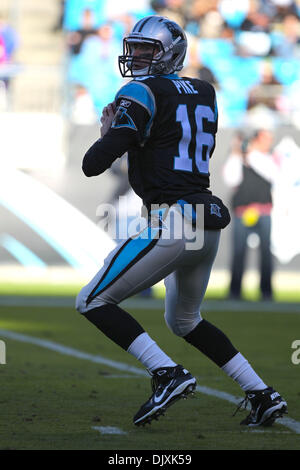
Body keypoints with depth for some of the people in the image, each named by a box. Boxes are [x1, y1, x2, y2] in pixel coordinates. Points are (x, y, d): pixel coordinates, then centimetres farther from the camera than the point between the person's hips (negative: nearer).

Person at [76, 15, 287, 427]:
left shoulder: (142, 94, -7)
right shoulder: (205, 93, 17)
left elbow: (93, 165, -12)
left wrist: (107, 135, 10)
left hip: (173, 221, -8)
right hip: (208, 224, 8)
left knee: (93, 302, 0)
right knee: (184, 320, 27)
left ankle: (168, 374, -14)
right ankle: (262, 395, 20)